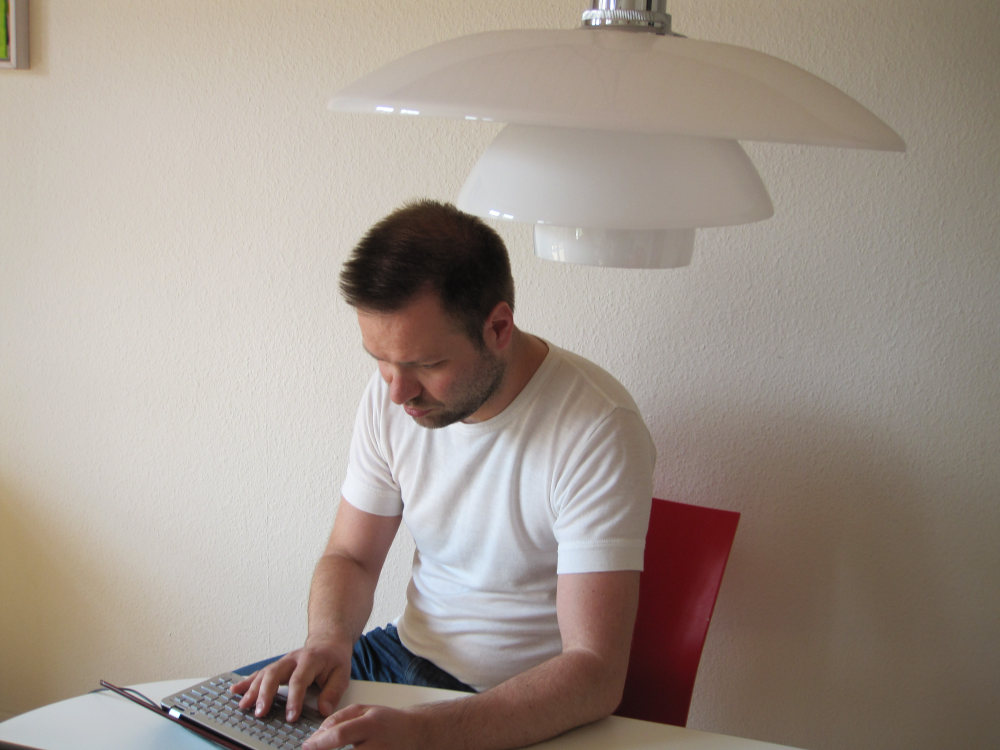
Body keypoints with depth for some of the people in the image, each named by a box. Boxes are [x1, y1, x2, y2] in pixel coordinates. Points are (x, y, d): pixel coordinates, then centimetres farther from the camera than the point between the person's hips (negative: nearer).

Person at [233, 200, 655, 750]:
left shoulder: (598, 431, -25)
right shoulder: (390, 396, -6)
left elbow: (595, 674, -29)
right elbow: (349, 555, 7)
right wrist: (329, 640, -16)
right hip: (406, 652, 6)